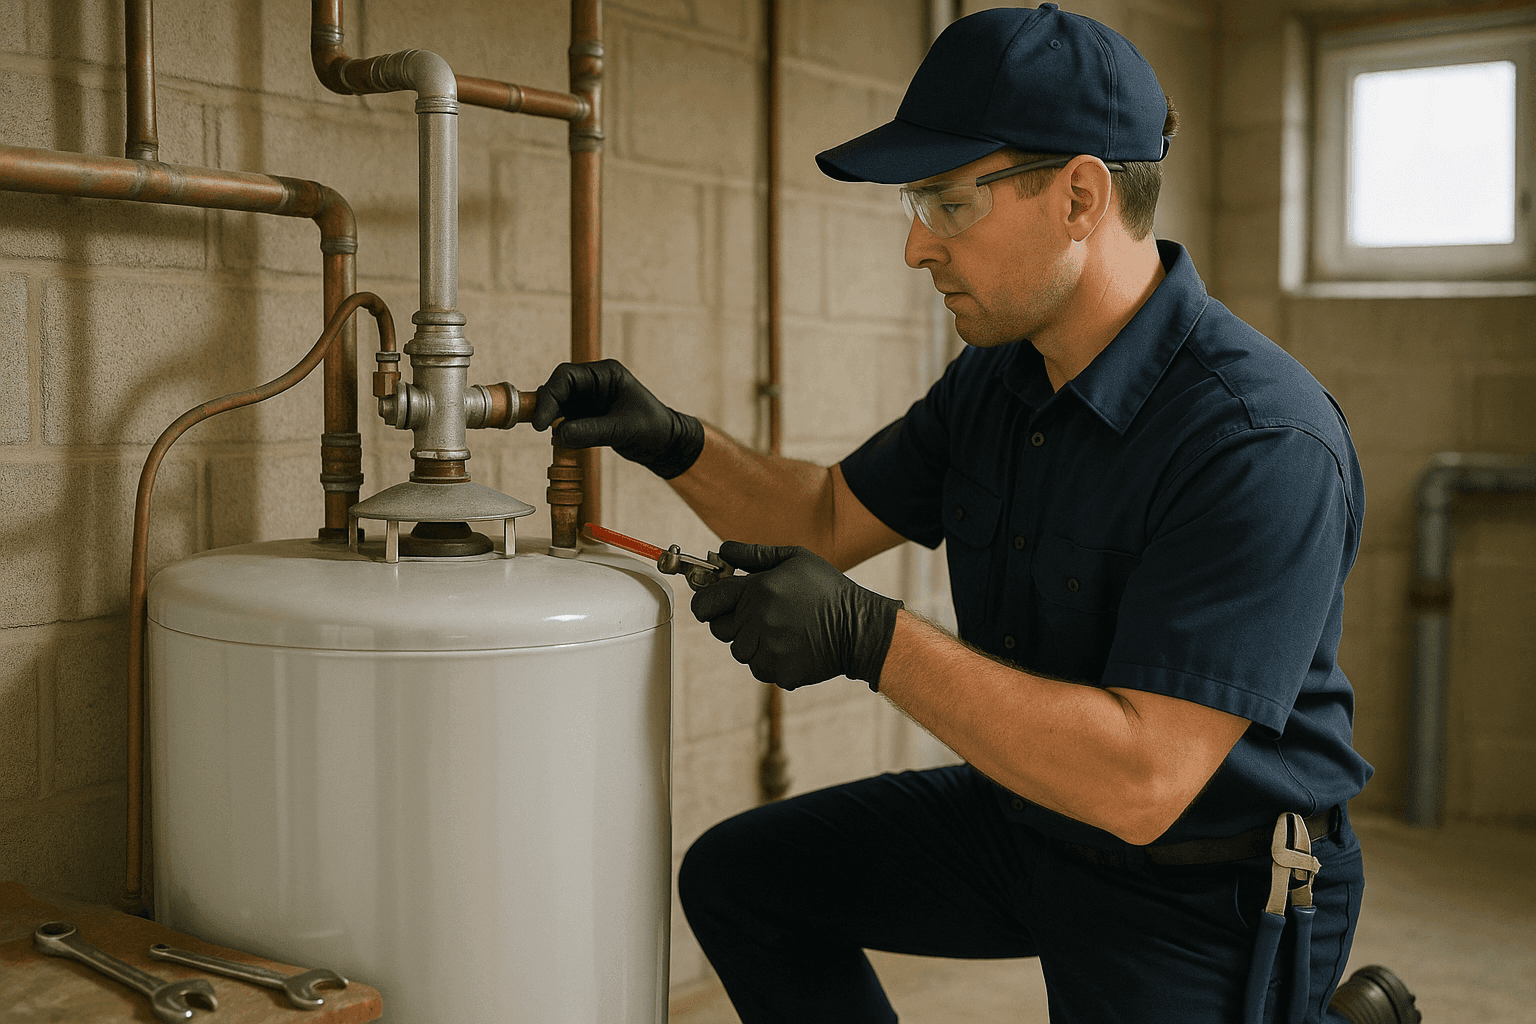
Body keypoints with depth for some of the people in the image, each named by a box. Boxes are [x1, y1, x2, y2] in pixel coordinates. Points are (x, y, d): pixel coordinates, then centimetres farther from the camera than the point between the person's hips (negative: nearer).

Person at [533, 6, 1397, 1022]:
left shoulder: (1264, 440, -29)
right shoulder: (998, 379, -2)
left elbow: (1143, 780, -34)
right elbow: (830, 517, 10)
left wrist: (871, 638, -35)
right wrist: (667, 438, -7)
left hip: (1206, 889, -7)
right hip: (1024, 815, 8)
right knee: (739, 876, 10)